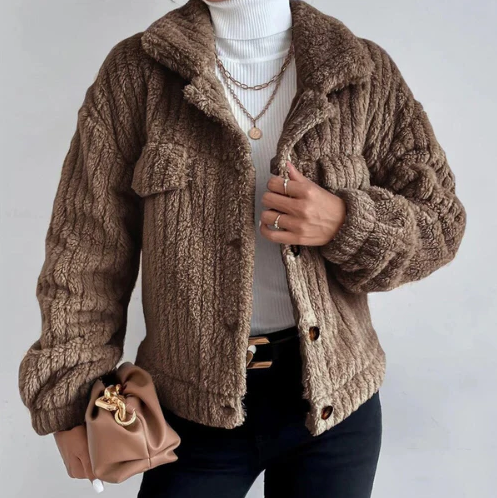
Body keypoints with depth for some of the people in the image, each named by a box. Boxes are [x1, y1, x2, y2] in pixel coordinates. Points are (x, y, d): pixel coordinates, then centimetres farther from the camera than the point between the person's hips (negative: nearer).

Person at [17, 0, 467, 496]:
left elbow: (440, 223, 1)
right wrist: (69, 398, -4)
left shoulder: (366, 72, -2)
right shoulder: (135, 70, -4)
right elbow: (87, 247, -4)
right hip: (194, 407, -1)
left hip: (336, 399, 2)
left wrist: (344, 223, -19)